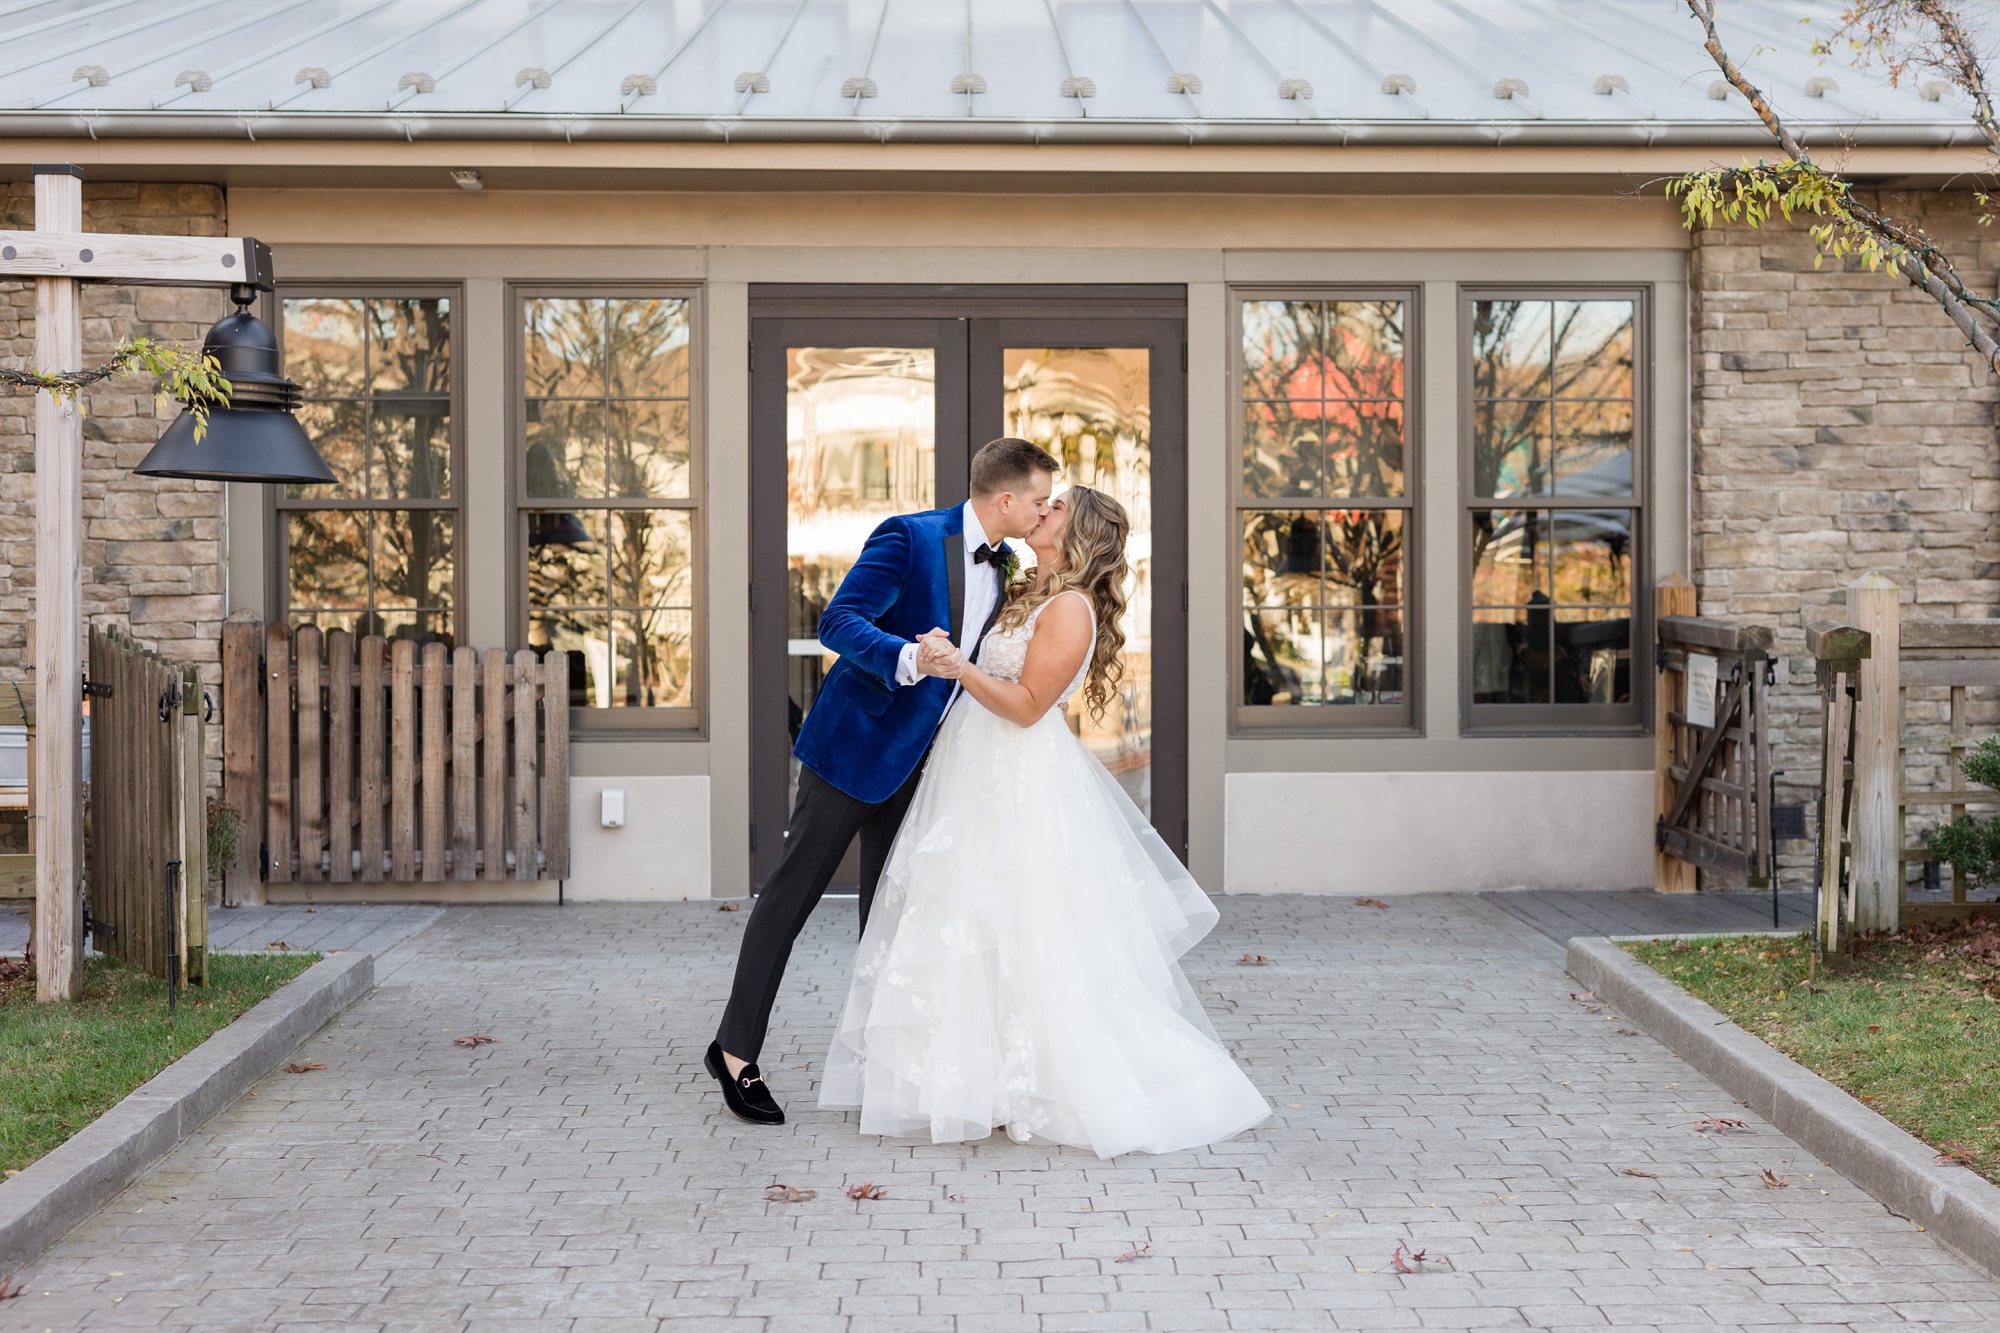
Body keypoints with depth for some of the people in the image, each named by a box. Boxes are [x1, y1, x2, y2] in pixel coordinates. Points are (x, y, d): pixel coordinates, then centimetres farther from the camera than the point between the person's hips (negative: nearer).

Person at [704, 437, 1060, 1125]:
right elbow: (838, 622, -24)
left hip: (917, 757, 7)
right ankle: (735, 1050, 7)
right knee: (791, 893, 0)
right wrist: (908, 658, -39)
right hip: (855, 742, -7)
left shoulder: (1004, 564, 7)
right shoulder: (908, 537, -17)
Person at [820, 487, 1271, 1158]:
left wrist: (959, 668, -25)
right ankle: (986, 1077, 18)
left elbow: (1026, 704, -19)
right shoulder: (1028, 593, 14)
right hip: (979, 776, 10)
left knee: (1028, 939, -6)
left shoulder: (1070, 607, -14)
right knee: (972, 935, 11)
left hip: (1022, 787, -10)